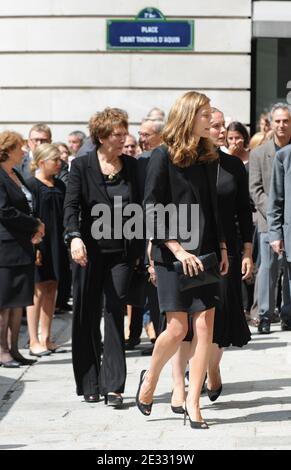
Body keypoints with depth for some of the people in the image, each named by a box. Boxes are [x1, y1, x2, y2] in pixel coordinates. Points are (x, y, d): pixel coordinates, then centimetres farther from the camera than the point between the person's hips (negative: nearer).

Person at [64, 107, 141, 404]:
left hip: (122, 252, 1)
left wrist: (141, 249, 8)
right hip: (90, 251, -1)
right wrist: (74, 236, -27)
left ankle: (113, 385, -2)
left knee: (116, 316, -4)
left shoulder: (132, 166, 7)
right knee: (87, 318, 6)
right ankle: (89, 385, 16)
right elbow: (71, 205, -10)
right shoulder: (82, 166, -1)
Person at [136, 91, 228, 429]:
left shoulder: (208, 157, 11)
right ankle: (149, 379, 22)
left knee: (205, 325, -2)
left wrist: (221, 247, 10)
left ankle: (193, 402, 5)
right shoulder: (163, 156, -7)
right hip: (173, 254, -5)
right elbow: (151, 210, -9)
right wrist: (177, 249, -15)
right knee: (177, 328, -5)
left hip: (205, 253, 5)